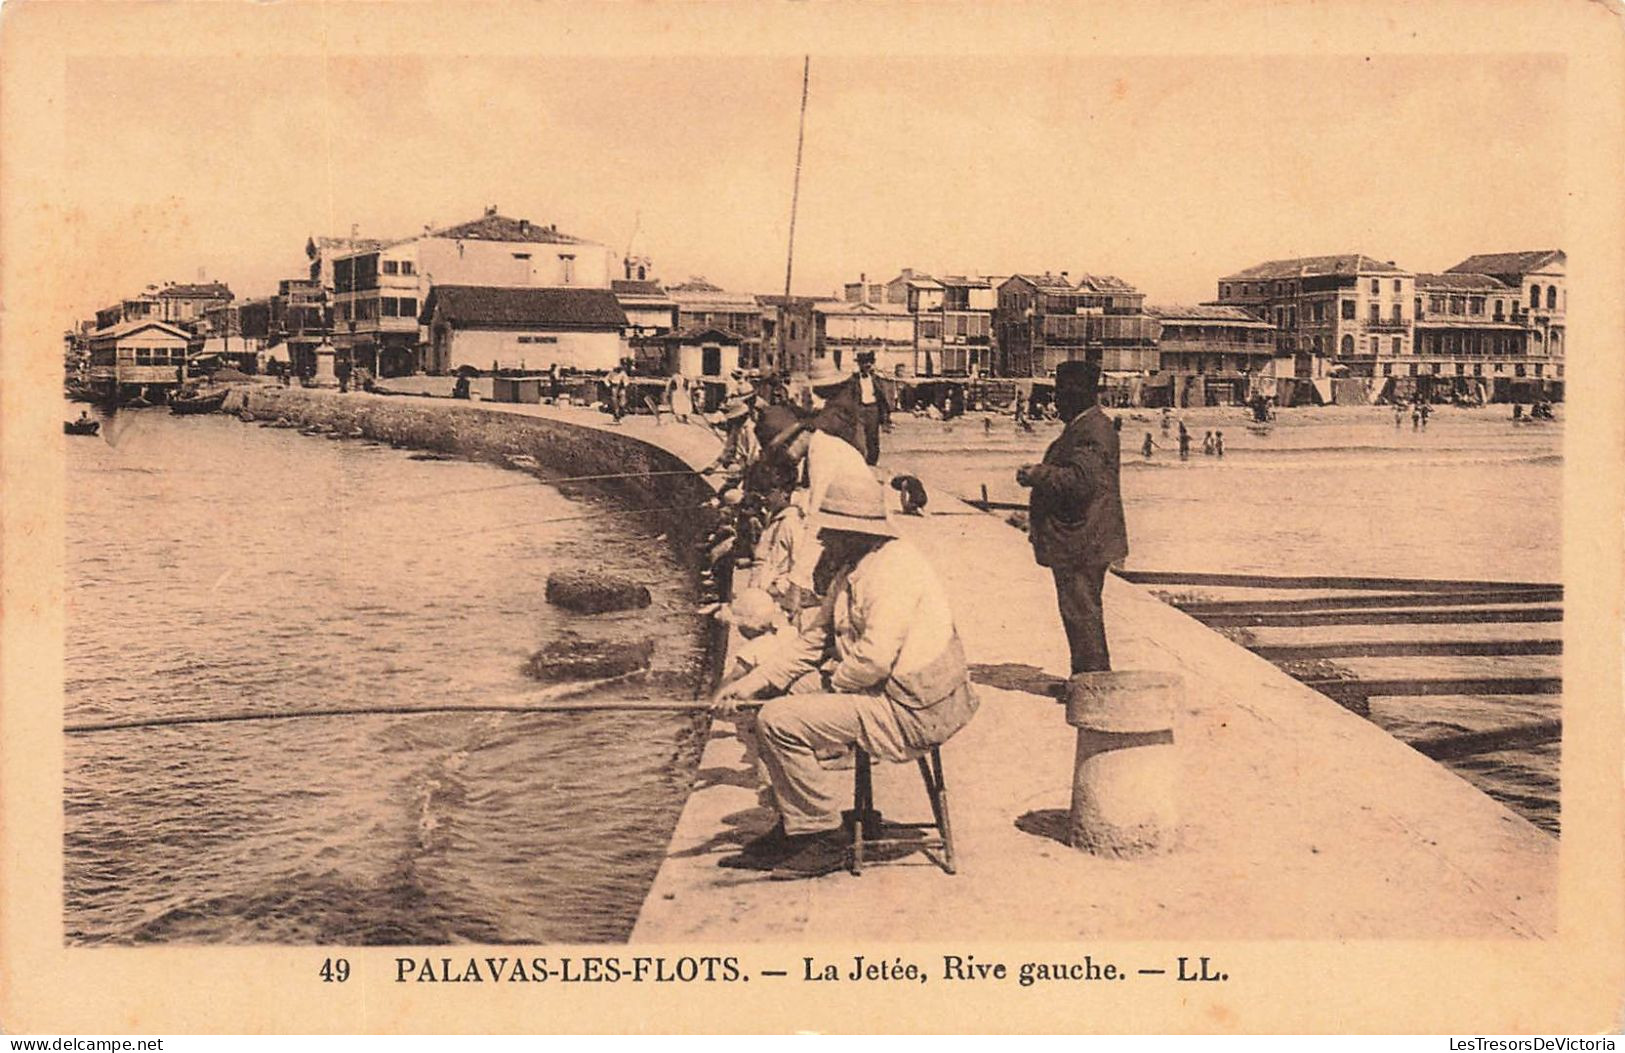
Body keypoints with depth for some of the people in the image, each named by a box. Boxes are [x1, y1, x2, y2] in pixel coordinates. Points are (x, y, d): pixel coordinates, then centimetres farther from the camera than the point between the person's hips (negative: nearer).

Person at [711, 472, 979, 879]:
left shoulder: (891, 568, -20)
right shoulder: (851, 570, 14)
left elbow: (874, 659, -28)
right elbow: (814, 641, 16)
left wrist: (829, 683, -8)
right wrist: (747, 685, 8)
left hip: (911, 712, -11)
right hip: (889, 694, 11)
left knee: (779, 721, -17)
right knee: (777, 698, 17)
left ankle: (823, 838, -5)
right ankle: (796, 825, 21)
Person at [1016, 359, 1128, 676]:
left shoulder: (1092, 431, -18)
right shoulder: (1080, 427, 16)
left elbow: (1081, 480, -28)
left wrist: (1037, 474, -20)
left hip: (1081, 540, -11)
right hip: (1077, 539, 11)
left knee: (1081, 611, -5)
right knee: (1081, 610, 17)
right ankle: (1086, 675, 25)